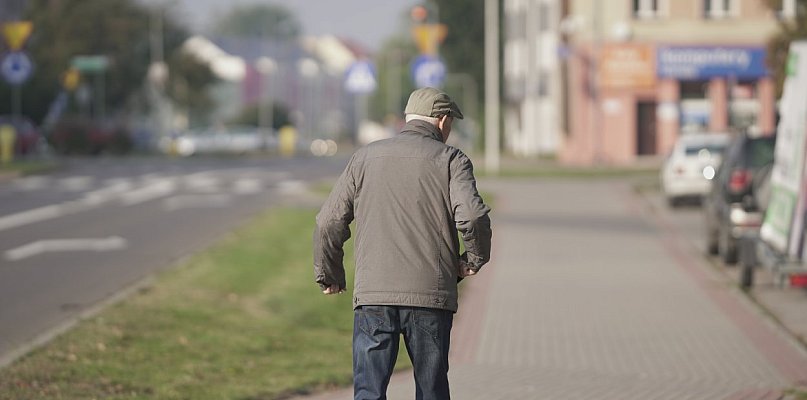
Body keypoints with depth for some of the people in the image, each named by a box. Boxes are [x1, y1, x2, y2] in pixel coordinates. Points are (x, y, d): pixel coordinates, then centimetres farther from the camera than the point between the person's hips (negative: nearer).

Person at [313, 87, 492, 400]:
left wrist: (329, 275, 21)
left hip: (372, 293, 1)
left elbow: (328, 223, 7)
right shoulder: (450, 160, 3)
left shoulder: (365, 157, 11)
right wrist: (475, 259, 5)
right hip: (431, 296, -1)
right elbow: (473, 217, -14)